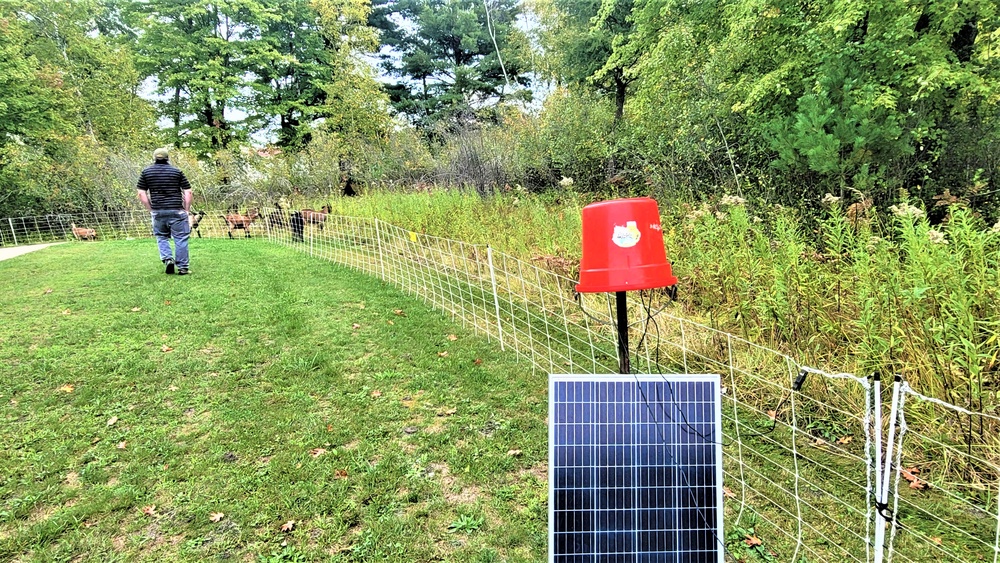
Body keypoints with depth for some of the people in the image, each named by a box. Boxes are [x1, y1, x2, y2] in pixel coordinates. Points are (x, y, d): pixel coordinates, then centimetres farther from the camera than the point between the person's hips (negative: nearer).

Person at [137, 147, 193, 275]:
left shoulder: (146, 172, 7)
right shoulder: (177, 171, 3)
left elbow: (141, 193, 3)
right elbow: (187, 192, -1)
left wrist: (150, 209, 10)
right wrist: (187, 210, 5)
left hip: (157, 211, 2)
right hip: (177, 211, -2)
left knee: (161, 237, 19)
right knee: (180, 239, 3)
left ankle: (168, 259, 1)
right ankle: (182, 268, 3)